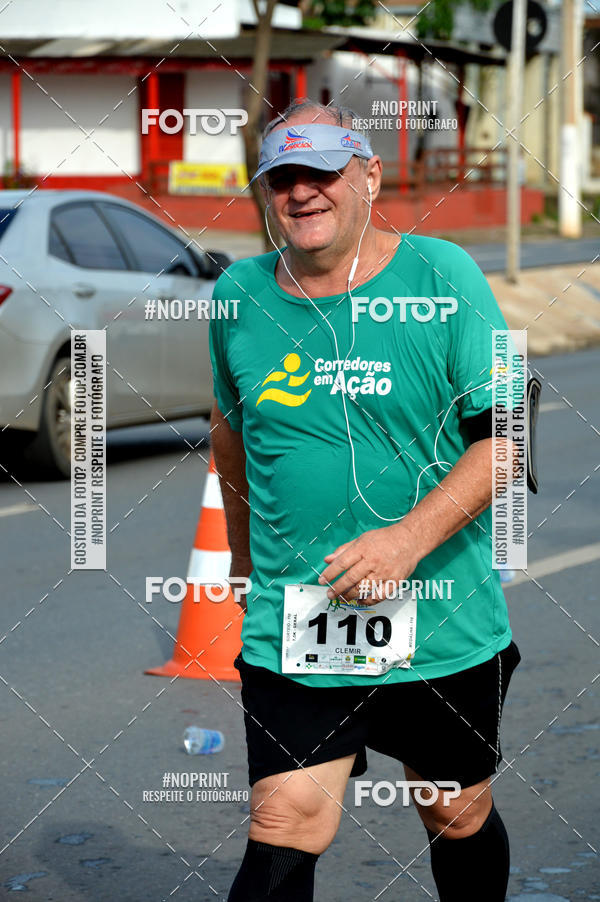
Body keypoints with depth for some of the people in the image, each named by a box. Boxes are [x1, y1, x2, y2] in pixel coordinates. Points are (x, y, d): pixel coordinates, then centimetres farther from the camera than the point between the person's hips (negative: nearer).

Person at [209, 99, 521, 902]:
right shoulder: (240, 294, 2)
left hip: (444, 625, -1)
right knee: (284, 832, -11)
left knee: (458, 819, 14)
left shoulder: (443, 276, -6)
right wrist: (244, 555, 26)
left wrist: (409, 538, -21)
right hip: (292, 625, 1)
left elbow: (507, 435, -9)